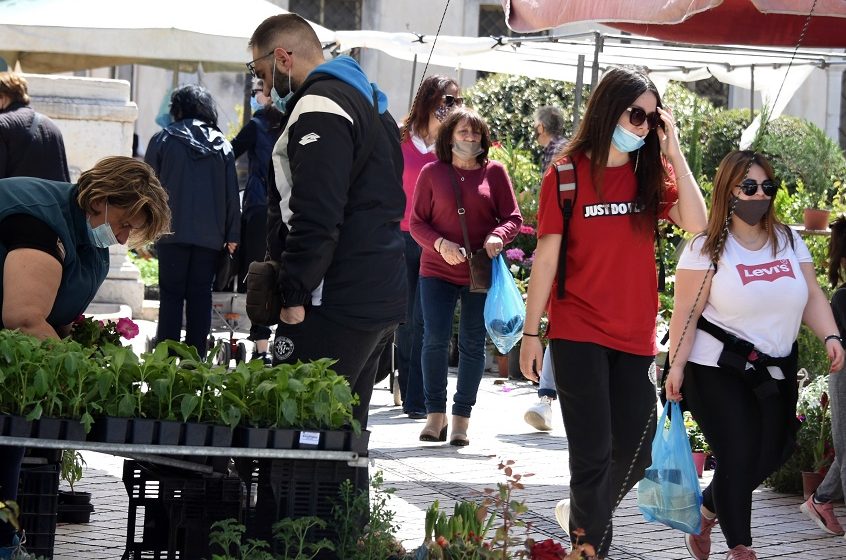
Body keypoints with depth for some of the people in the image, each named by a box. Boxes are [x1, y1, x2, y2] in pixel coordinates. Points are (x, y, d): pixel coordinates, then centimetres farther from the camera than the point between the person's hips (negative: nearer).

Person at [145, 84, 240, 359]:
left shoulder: (164, 138, 1)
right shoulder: (222, 145, 7)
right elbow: (232, 194, 6)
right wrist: (232, 235, 8)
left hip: (173, 231, -2)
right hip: (210, 234, 2)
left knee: (171, 294, 1)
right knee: (200, 295, 5)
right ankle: (196, 356, 3)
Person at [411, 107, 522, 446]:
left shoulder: (494, 172, 4)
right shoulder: (432, 173, 3)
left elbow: (513, 218, 4)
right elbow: (417, 223, 3)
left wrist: (498, 237, -17)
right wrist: (440, 244, -15)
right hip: (438, 272, -1)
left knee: (473, 344, 4)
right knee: (435, 339, -10)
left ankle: (462, 418, 12)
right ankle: (435, 414, 1)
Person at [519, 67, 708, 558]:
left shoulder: (649, 174, 6)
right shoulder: (567, 174, -5)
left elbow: (696, 224, -9)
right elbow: (547, 256, -4)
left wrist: (673, 151, -10)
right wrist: (531, 333, -4)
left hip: (635, 336, 4)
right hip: (579, 336, -4)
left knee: (637, 451, 10)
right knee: (593, 453, -4)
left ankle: (582, 512, 36)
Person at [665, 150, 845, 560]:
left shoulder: (789, 241, 7)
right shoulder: (707, 248, -8)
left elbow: (812, 296, 7)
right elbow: (686, 312, -11)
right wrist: (676, 366, -17)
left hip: (776, 371, 6)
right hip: (718, 370, -6)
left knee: (769, 456, 9)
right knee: (739, 457, -8)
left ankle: (706, 511, 33)